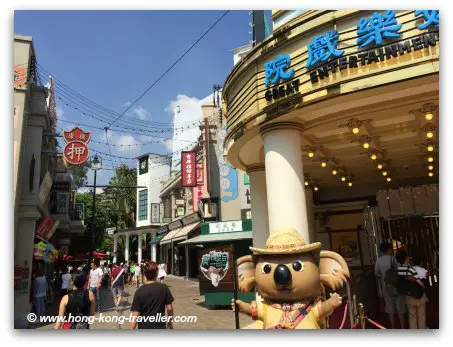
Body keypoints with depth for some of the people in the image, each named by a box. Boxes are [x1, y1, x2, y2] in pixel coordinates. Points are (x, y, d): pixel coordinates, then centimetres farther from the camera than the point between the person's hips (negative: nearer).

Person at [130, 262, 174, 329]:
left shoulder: (139, 291, -13)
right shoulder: (164, 288, -9)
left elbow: (135, 315, -13)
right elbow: (169, 308, -3)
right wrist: (170, 322, 14)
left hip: (144, 329, -1)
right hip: (160, 327, 1)